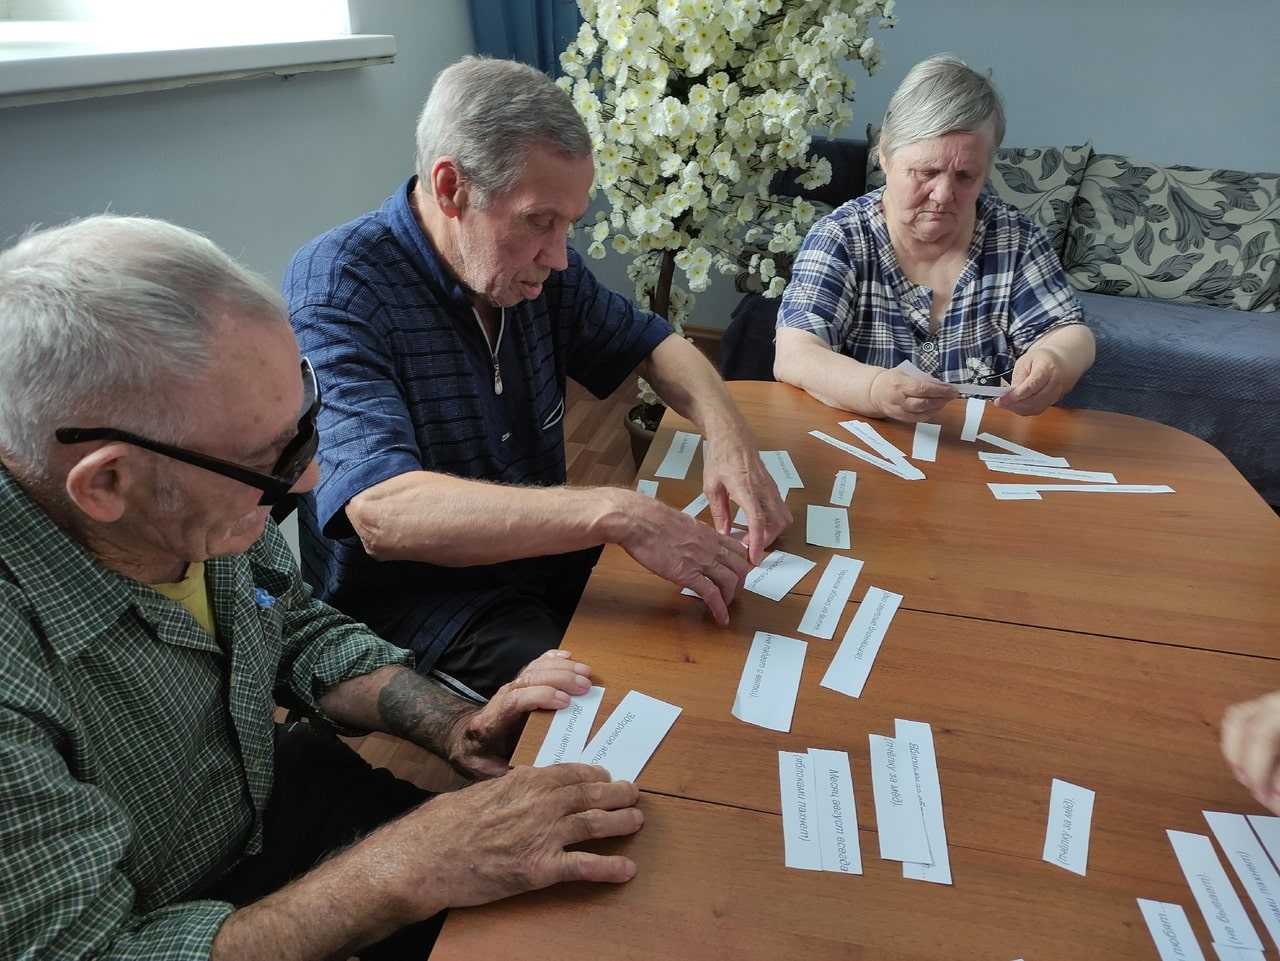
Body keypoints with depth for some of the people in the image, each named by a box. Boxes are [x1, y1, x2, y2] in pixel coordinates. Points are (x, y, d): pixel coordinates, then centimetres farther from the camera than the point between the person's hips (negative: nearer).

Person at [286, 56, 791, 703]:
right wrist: (614, 514, -40)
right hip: (410, 596, -6)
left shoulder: (534, 261, 1)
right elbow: (382, 512, -33)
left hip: (548, 554, 7)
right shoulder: (336, 287, -19)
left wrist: (725, 431, -8)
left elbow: (650, 343, 13)